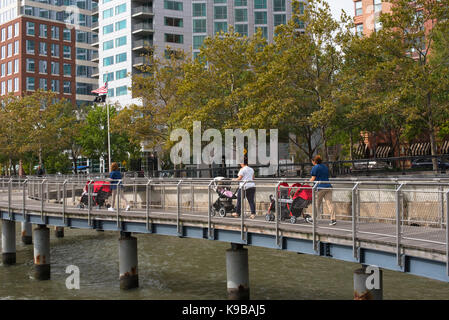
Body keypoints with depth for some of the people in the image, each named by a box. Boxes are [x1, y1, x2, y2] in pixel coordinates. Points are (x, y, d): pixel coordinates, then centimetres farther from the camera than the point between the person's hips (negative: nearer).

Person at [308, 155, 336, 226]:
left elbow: (313, 178, -4)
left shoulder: (315, 168, -2)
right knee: (329, 203, 0)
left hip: (320, 187, -6)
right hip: (328, 187, 6)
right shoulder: (325, 167, 19)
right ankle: (333, 219, -9)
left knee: (317, 204, 4)